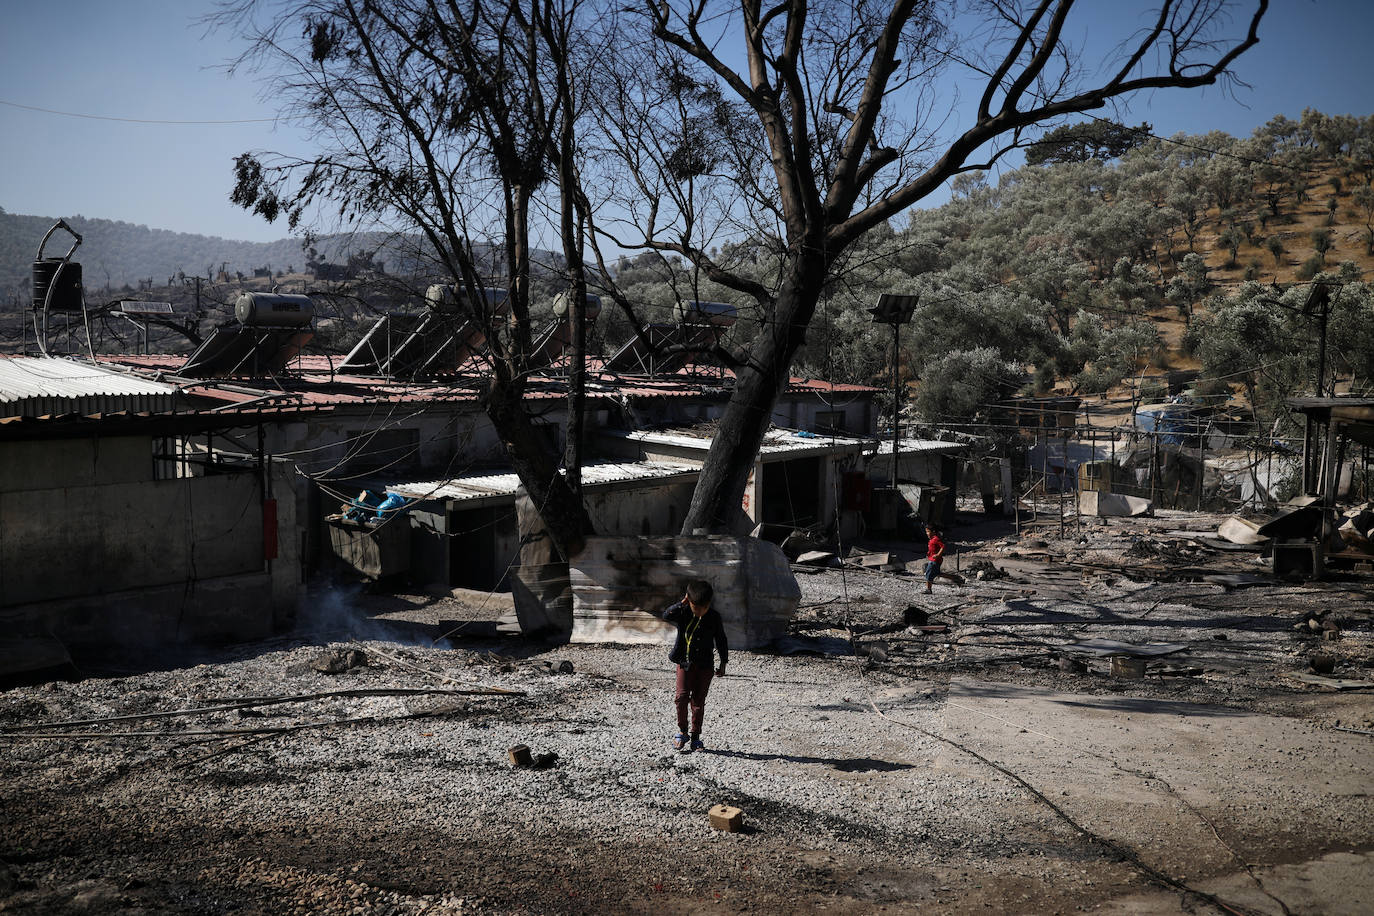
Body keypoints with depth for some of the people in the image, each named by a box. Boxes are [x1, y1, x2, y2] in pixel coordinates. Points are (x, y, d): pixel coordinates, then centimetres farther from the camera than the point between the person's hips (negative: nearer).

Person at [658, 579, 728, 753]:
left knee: (698, 701, 4)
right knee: (682, 696, -12)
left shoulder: (714, 617, -5)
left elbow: (721, 640, 6)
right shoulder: (683, 613, -7)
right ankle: (682, 731, 8)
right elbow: (666, 616, -25)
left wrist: (723, 663, 6)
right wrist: (681, 604, -29)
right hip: (684, 662, 0)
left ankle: (695, 736, 16)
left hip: (705, 665, 1)